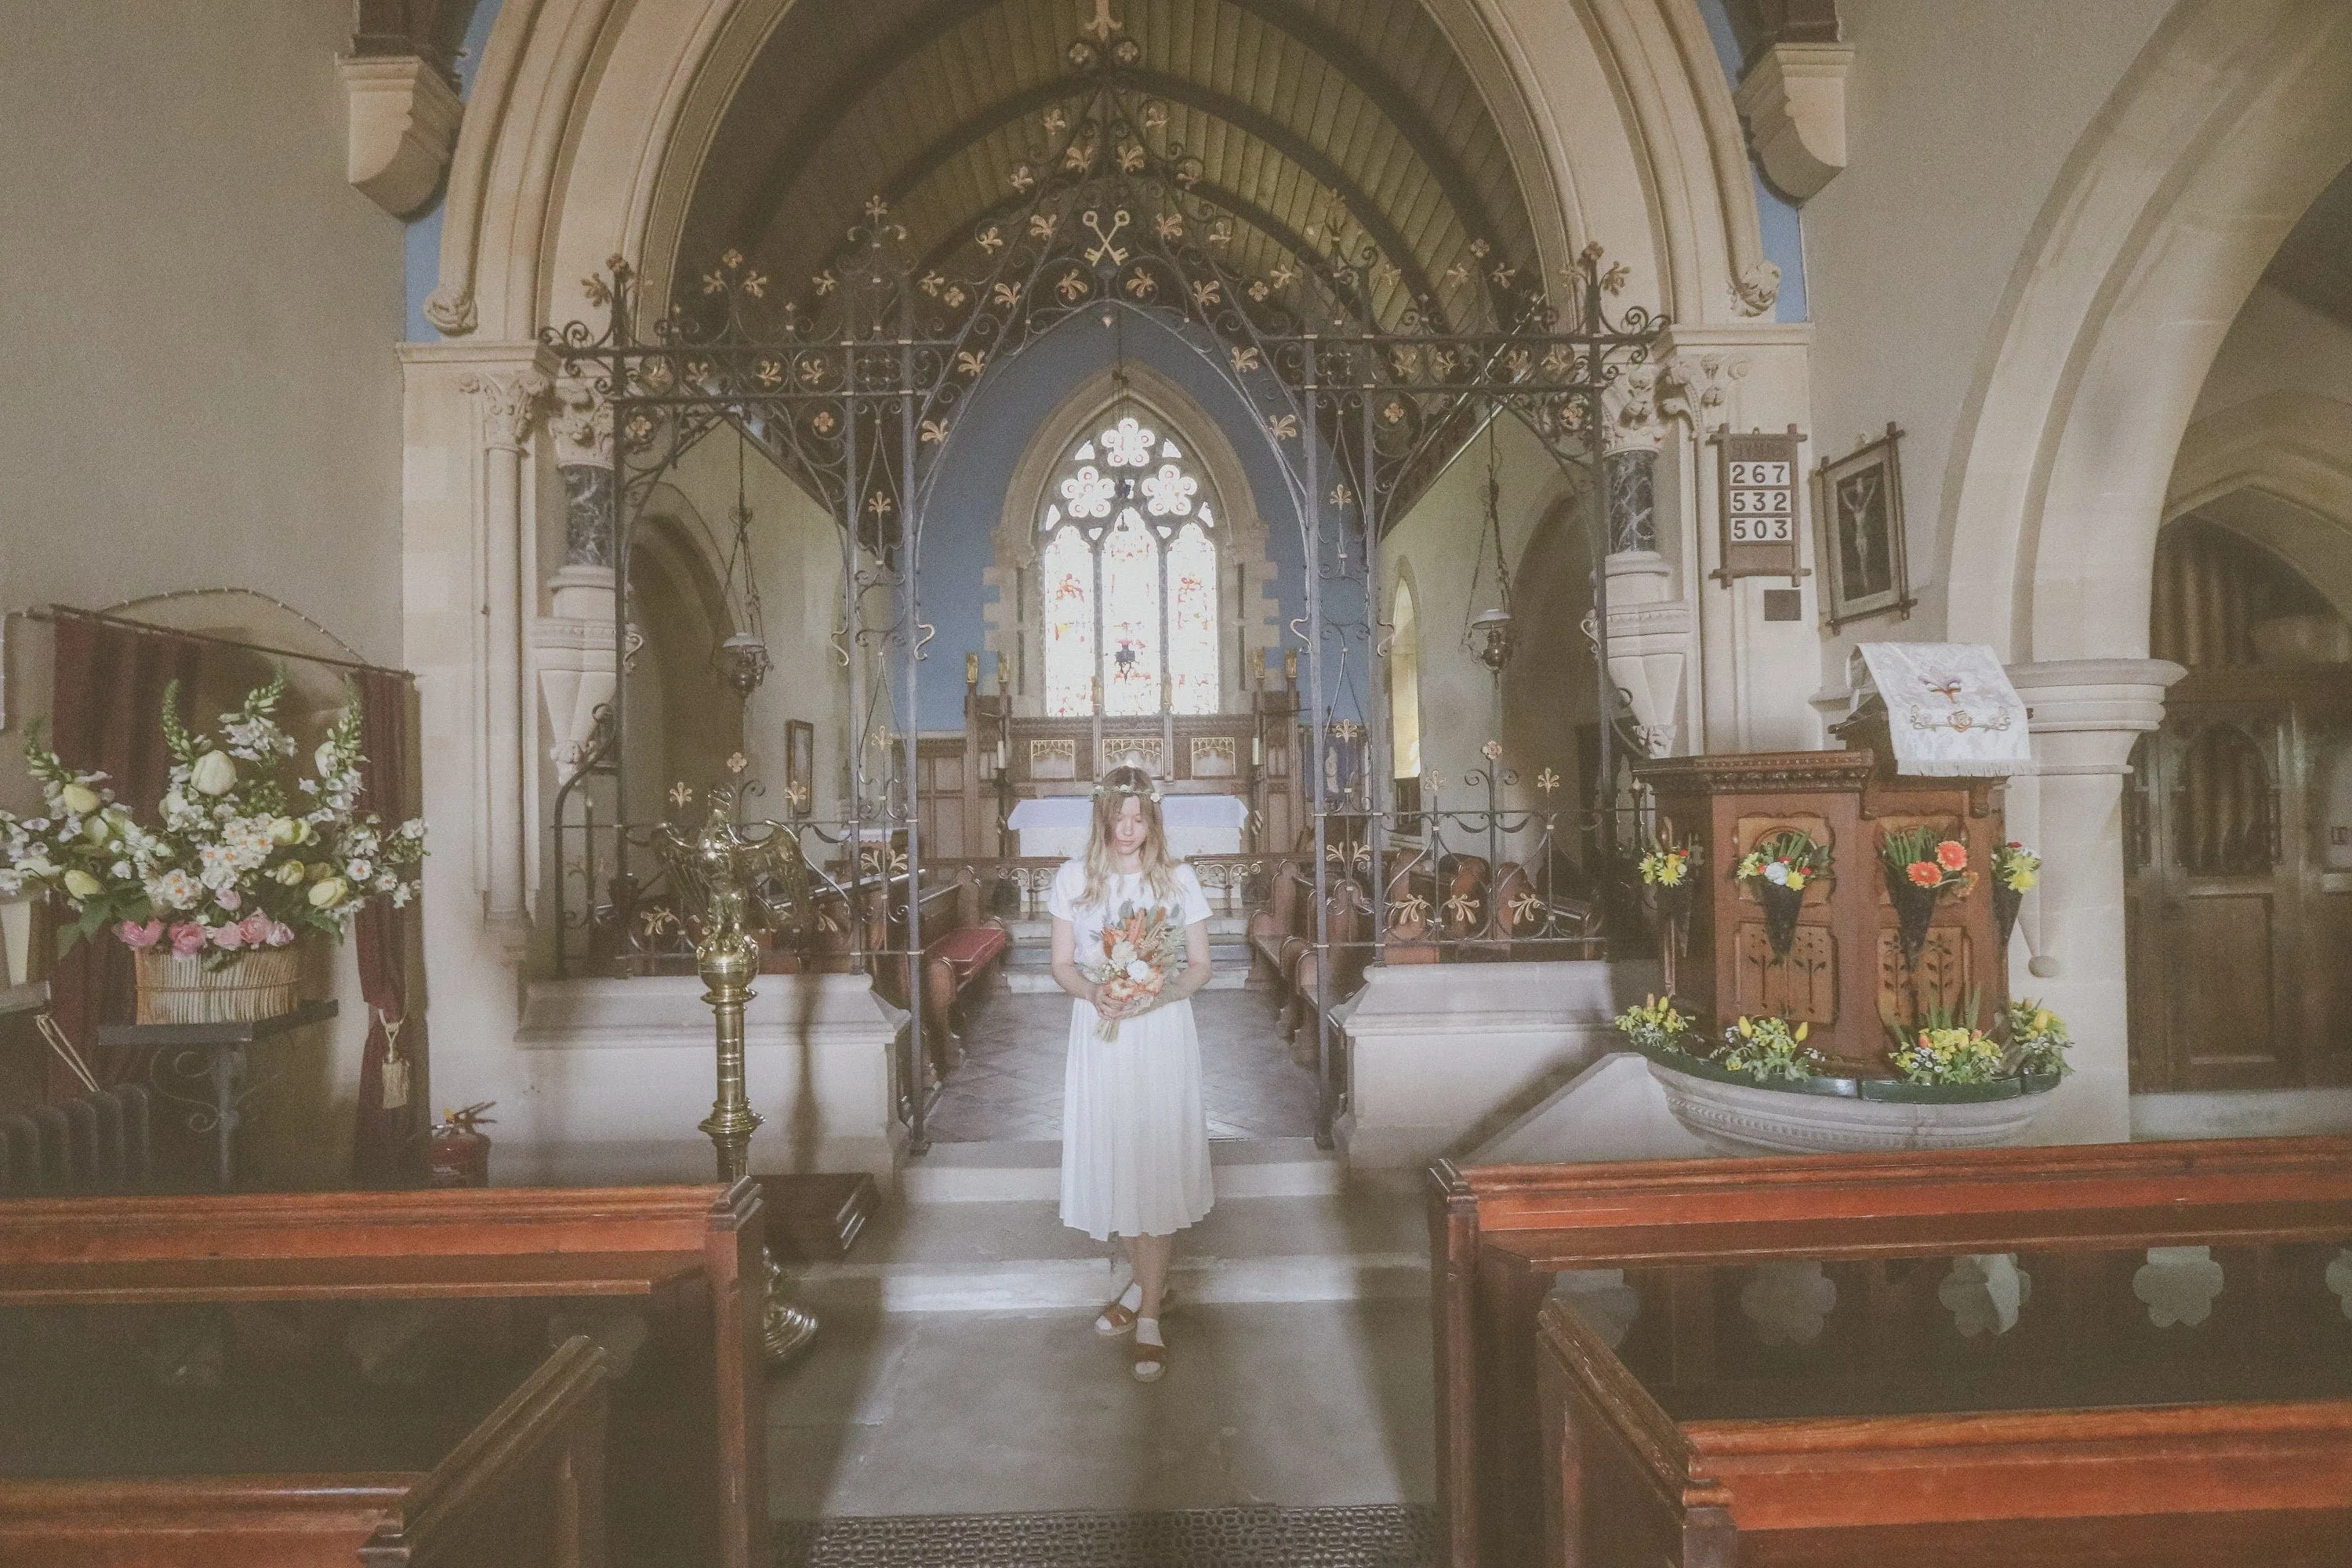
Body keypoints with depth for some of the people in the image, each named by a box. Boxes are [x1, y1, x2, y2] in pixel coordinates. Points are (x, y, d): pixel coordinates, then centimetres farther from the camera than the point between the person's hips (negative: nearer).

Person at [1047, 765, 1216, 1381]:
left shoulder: (1178, 878, -1)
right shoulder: (1074, 878, 2)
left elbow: (1200, 966, 1)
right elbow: (1062, 963, 4)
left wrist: (1159, 993, -18)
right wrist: (1093, 992, -16)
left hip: (1163, 1037, -2)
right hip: (1099, 1036, 2)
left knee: (1157, 1169, -1)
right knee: (1107, 1164, 9)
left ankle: (1149, 1319, 10)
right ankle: (1148, 1282, 33)